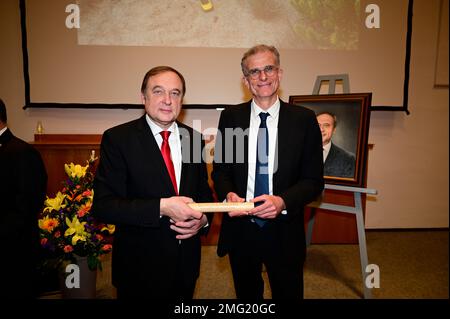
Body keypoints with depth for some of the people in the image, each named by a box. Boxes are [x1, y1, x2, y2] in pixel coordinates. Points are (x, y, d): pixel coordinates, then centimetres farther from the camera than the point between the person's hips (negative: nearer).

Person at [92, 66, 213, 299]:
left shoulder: (193, 138, 1)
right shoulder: (117, 139, -12)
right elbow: (103, 206, -17)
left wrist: (203, 219, -11)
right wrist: (161, 207, -27)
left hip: (187, 262, 5)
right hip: (140, 265, -4)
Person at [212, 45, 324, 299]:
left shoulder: (304, 119, -6)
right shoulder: (230, 117, -1)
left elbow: (314, 180, -5)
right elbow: (220, 169, 4)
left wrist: (283, 201, -23)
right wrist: (228, 194, -17)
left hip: (284, 233, -1)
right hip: (240, 230, 2)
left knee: (288, 293, 19)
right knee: (246, 295, 23)